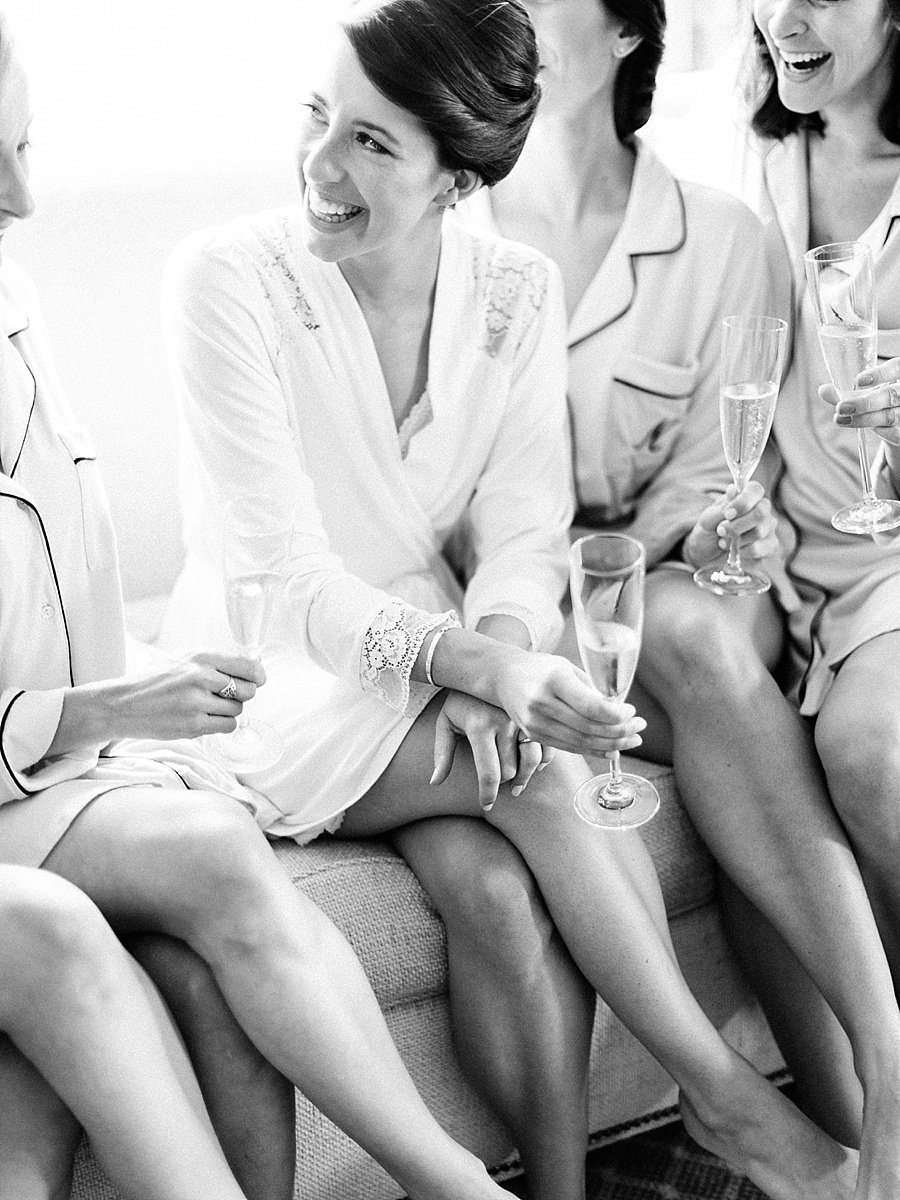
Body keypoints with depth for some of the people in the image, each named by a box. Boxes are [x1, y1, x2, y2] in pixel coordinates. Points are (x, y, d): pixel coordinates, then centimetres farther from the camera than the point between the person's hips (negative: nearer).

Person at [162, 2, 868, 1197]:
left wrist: (497, 655, -27)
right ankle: (724, 1094, -11)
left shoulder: (517, 291, -1)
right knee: (544, 772, -27)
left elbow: (526, 531, -5)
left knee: (500, 887, -27)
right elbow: (284, 578, -19)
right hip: (292, 700, -3)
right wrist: (474, 664, -33)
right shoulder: (228, 278, -13)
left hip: (455, 678, 3)